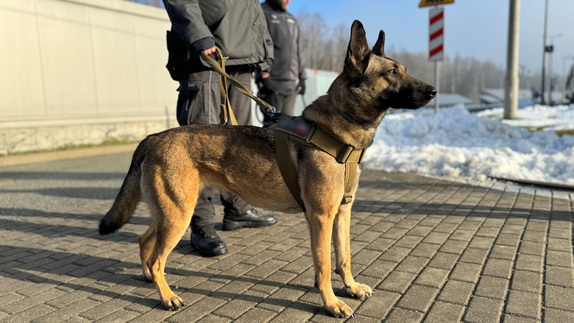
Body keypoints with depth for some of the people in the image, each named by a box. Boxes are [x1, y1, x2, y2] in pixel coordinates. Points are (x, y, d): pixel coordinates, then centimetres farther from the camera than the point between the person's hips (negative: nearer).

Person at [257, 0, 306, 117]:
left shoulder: (292, 19, 23)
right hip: (272, 81, -7)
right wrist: (263, 75, -19)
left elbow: (298, 51, 25)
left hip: (292, 84, 7)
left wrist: (302, 77, 18)